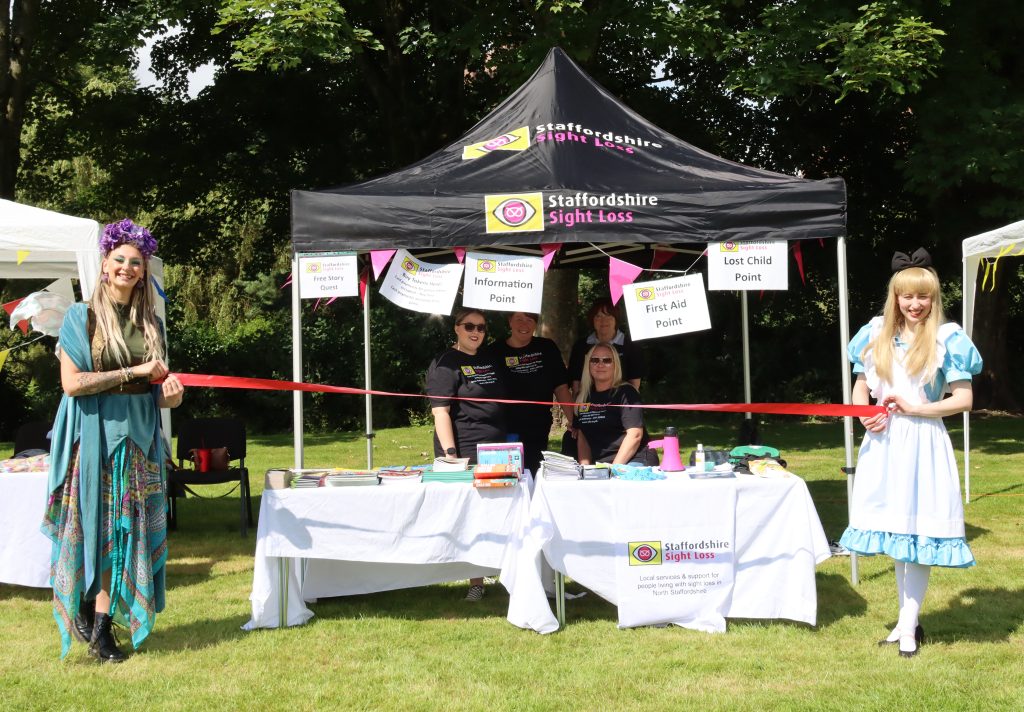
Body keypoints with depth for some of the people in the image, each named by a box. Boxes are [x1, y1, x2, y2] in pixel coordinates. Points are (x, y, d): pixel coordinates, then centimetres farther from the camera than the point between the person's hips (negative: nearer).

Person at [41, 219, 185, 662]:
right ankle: (85, 614, 16)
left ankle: (100, 629, 8)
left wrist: (169, 392, -7)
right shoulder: (82, 317, -2)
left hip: (139, 437, 4)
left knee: (126, 530, 1)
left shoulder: (149, 323, 11)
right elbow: (72, 383, -12)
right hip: (95, 432, -4)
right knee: (95, 526, -2)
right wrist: (134, 371, -15)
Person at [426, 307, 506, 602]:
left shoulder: (491, 359, 16)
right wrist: (450, 453, -22)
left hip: (496, 450, 6)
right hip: (464, 453, -6)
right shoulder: (445, 364, -5)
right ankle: (476, 582, 4)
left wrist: (508, 442, 18)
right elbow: (440, 412, -13)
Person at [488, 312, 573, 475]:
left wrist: (573, 421, -3)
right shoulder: (496, 351, 2)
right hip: (505, 435, -1)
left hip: (538, 436, 2)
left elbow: (561, 388, 6)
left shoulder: (547, 348, 7)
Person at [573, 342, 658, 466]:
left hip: (633, 462, -5)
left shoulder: (625, 393, -1)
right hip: (599, 465, 5)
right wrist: (584, 467, 1)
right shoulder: (583, 397, 14)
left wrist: (614, 469, -15)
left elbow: (635, 434, -10)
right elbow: (582, 437, 17)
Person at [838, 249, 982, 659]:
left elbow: (964, 399, -7)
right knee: (895, 530, 11)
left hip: (923, 443, -4)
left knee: (919, 532, -1)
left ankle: (908, 625, 7)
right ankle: (908, 619, 23)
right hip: (884, 442, 4)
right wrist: (865, 414, -6)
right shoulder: (876, 334, 6)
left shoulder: (946, 338, -5)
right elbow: (860, 388, 13)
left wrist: (914, 408, -14)